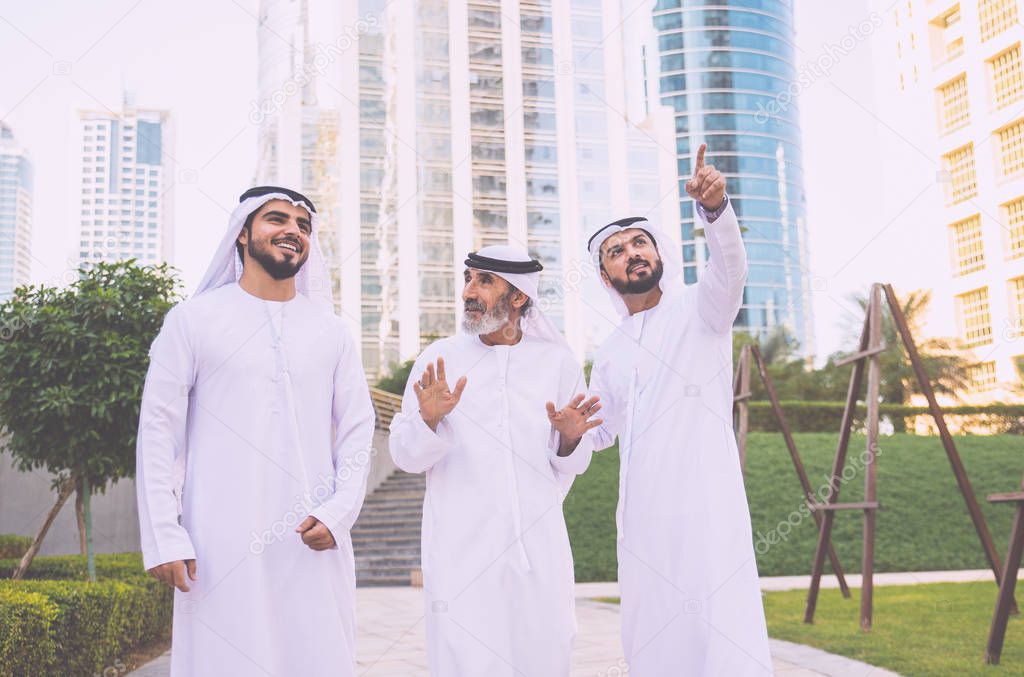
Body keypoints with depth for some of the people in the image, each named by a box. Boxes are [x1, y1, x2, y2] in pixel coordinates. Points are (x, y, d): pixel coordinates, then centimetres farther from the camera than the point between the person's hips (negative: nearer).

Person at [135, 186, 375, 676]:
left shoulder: (330, 330, 11)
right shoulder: (194, 319, 3)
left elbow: (357, 429, 9)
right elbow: (159, 429, 0)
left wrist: (338, 513, -5)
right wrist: (163, 536, -7)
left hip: (314, 542, 3)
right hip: (223, 542, -2)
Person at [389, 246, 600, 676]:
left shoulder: (558, 363, 3)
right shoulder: (439, 360, 0)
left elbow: (571, 467, 8)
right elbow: (405, 456, -1)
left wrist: (570, 438, -13)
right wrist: (429, 421, -20)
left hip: (538, 549, 2)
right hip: (461, 553, -1)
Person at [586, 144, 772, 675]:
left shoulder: (698, 308, 2)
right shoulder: (611, 352, 18)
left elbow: (729, 268, -20)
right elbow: (598, 430, 26)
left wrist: (715, 207, -38)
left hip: (704, 503, -6)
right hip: (641, 513, 6)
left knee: (721, 634, -11)